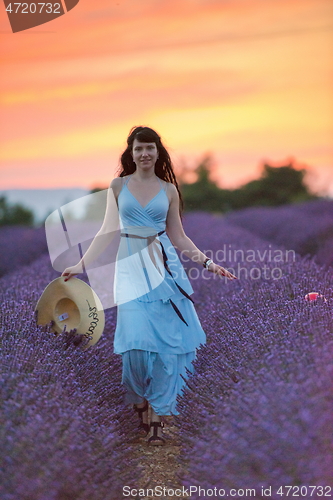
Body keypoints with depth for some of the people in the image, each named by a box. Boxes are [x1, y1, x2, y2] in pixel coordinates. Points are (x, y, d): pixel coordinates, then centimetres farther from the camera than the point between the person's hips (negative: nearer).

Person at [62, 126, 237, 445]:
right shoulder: (118, 186, 7)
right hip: (131, 265, -1)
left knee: (166, 338, -5)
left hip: (163, 264, 1)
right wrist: (81, 265, 3)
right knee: (137, 338, -10)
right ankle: (141, 408, 11)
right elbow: (107, 231, 8)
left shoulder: (169, 189, 8)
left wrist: (207, 262, 4)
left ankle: (157, 414, 6)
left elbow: (178, 237, 11)